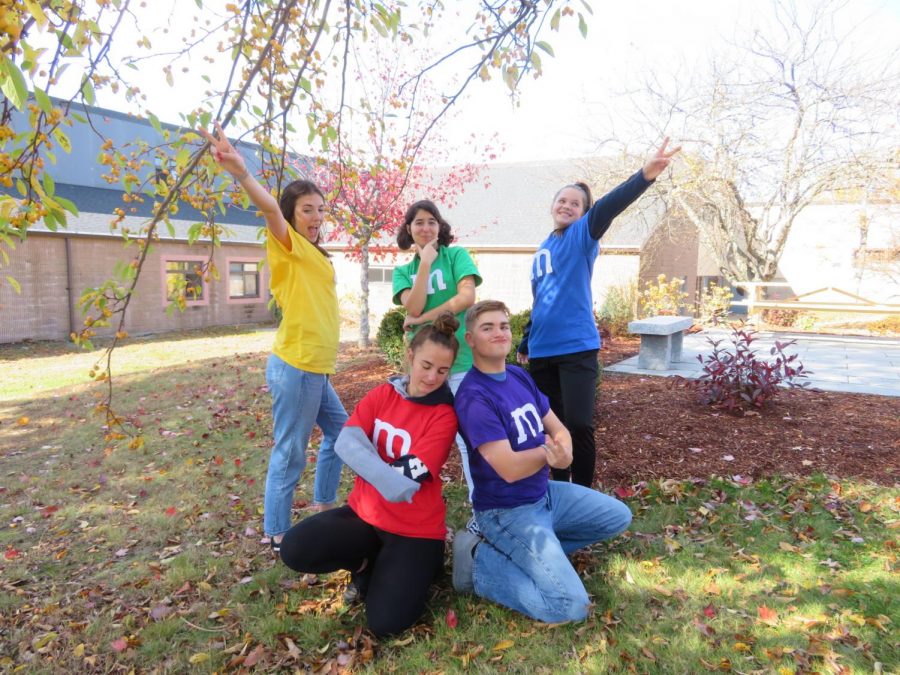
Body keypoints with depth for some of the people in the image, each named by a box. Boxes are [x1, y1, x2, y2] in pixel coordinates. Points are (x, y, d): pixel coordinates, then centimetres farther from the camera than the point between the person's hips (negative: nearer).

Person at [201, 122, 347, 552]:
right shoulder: (287, 246, -8)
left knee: (340, 432, 22)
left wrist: (325, 361, 16)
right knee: (290, 454, 0)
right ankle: (277, 536, 15)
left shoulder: (316, 256, 16)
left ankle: (323, 507, 37)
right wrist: (242, 173, -47)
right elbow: (270, 209, -29)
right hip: (295, 368, -9)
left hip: (315, 369, 9)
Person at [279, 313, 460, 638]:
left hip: (414, 529, -4)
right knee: (295, 550, -18)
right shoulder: (383, 393, 0)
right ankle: (369, 561, 9)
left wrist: (368, 464, -11)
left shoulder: (444, 415, -14)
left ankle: (423, 563, 13)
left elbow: (406, 483, -21)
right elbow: (345, 442, -15)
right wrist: (392, 475, -26)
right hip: (364, 513, 4)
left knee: (385, 623, -16)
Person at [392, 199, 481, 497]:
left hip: (460, 358, -4)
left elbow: (466, 297, -13)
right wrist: (425, 262, -8)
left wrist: (421, 320, -9)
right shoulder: (403, 271, 11)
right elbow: (414, 307, -7)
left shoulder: (457, 255, 3)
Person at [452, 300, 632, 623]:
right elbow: (509, 468, -29)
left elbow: (558, 430, 2)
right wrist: (549, 450, -14)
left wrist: (563, 451, -21)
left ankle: (531, 551, 13)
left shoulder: (519, 375, 3)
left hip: (546, 492, 9)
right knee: (571, 605, -18)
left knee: (619, 517, 19)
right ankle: (480, 560, -3)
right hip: (508, 511, -9)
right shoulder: (473, 397, -25)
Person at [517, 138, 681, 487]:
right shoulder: (542, 249, 17)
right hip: (541, 350, 6)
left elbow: (608, 207, -22)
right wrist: (525, 343, 25)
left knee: (578, 424, -10)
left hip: (576, 347, -6)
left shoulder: (583, 235, -1)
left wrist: (645, 175, -40)